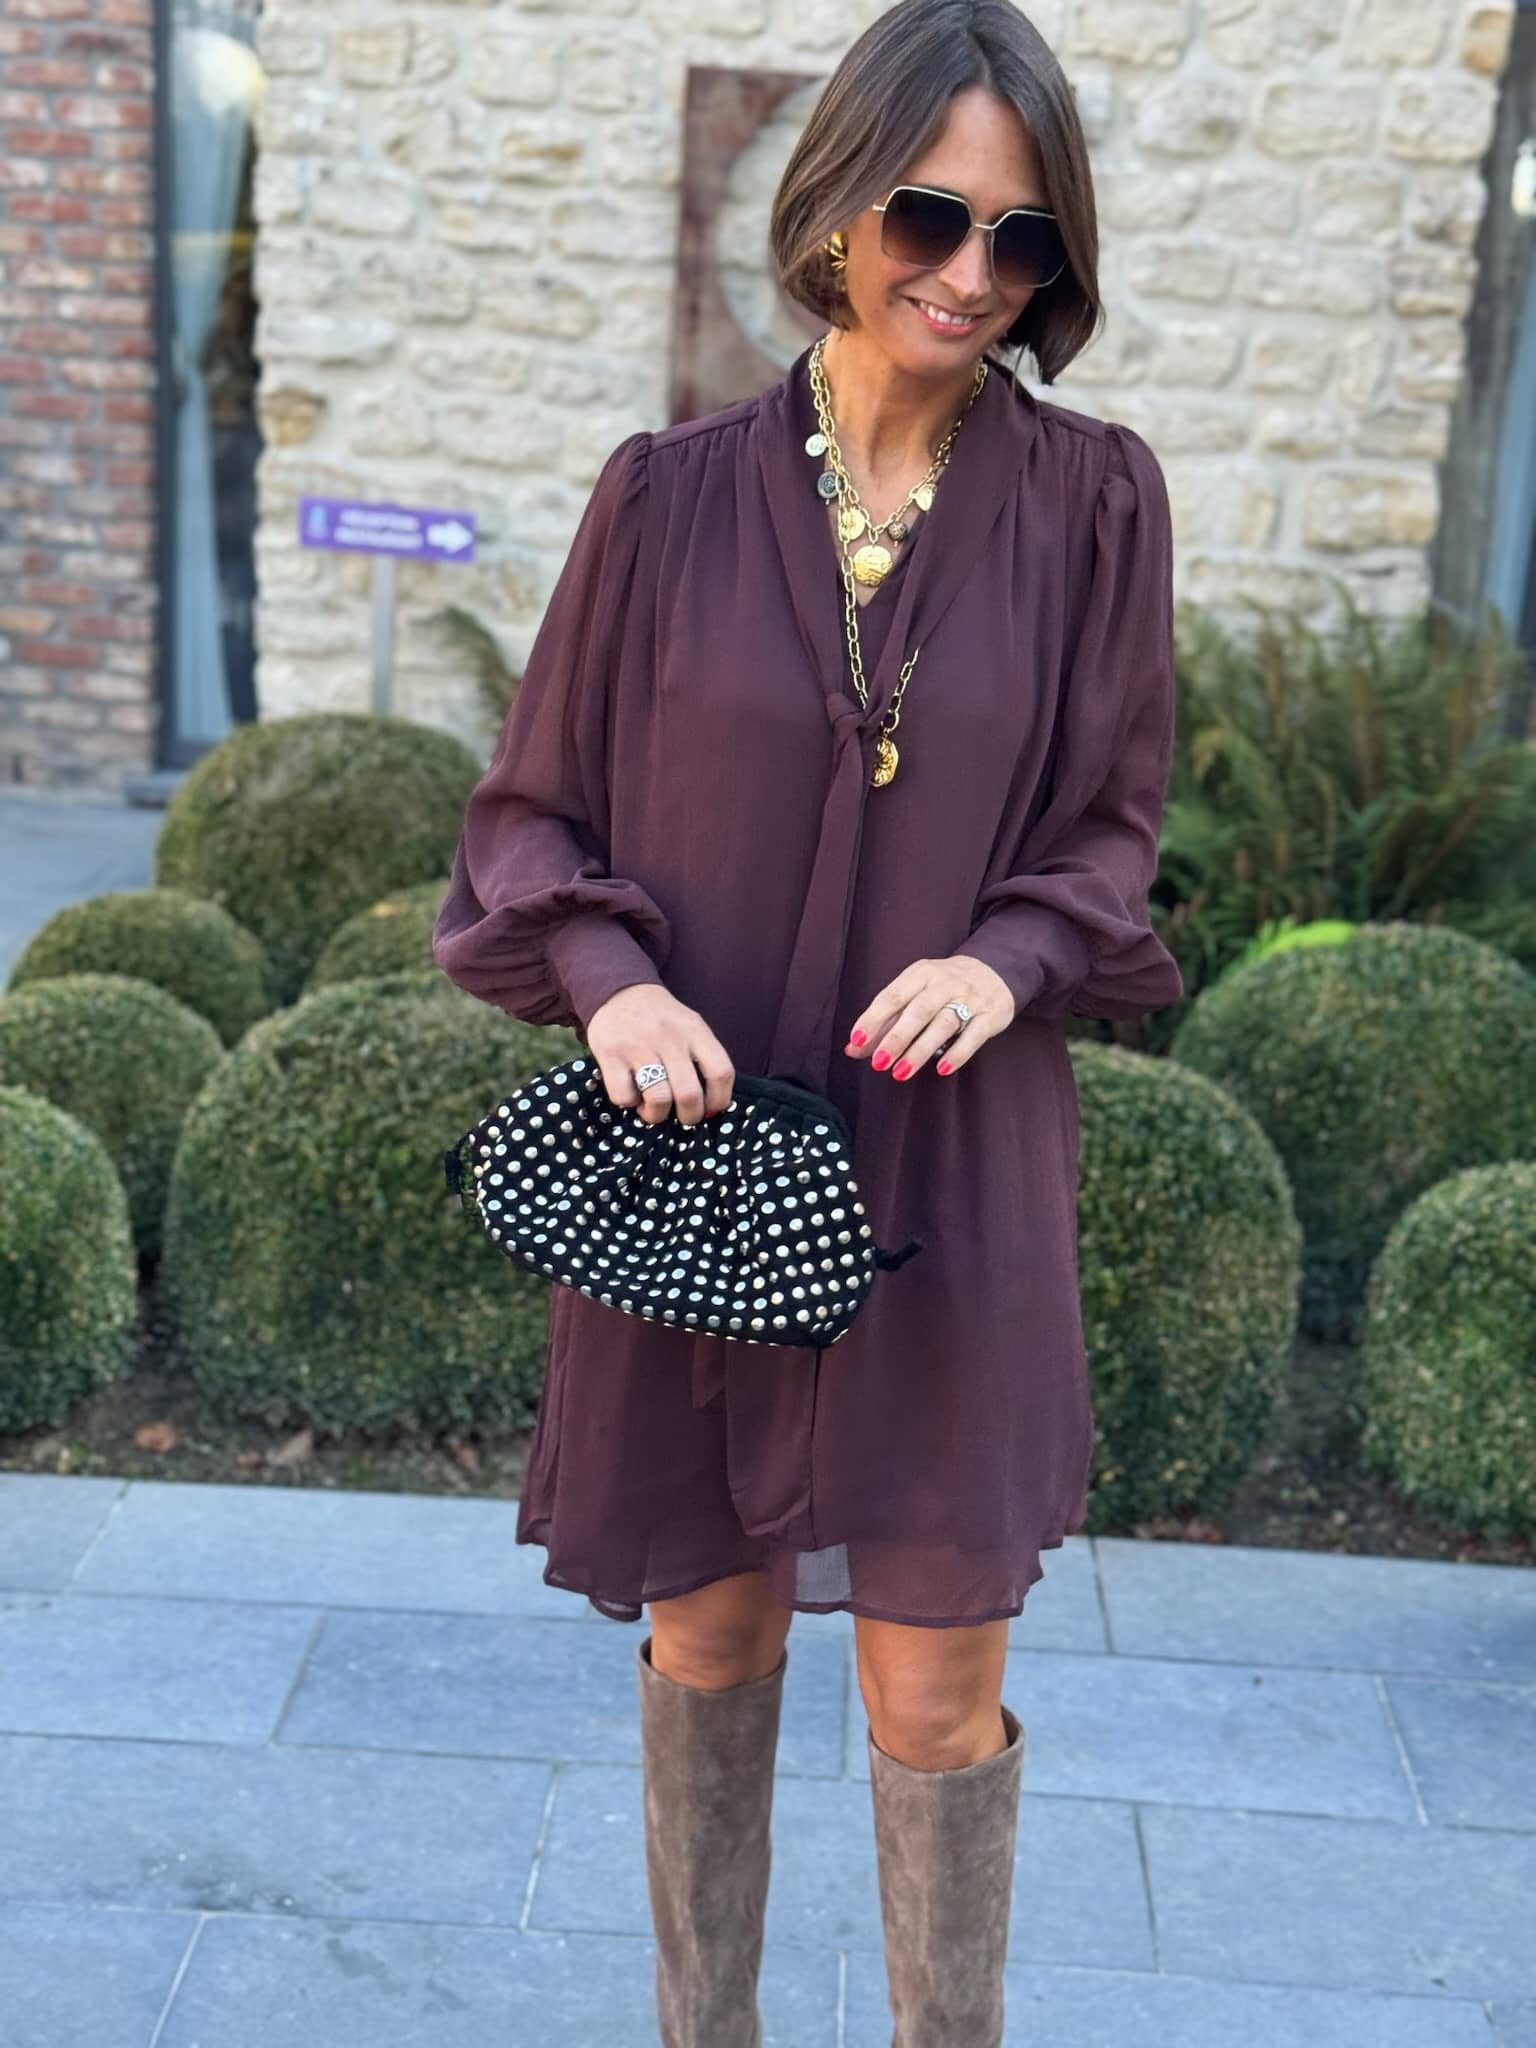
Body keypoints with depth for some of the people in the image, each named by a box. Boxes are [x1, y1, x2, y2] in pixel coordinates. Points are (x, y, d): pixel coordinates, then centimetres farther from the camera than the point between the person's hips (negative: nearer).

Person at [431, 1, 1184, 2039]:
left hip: (947, 1162, -1)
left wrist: (1003, 959, -17)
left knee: (936, 1689, 5)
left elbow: (1109, 829, 4)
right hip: (693, 1144, 1)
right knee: (706, 1636, 15)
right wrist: (610, 978, -16)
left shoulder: (1093, 501, -3)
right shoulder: (670, 494, -3)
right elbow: (532, 807, 4)